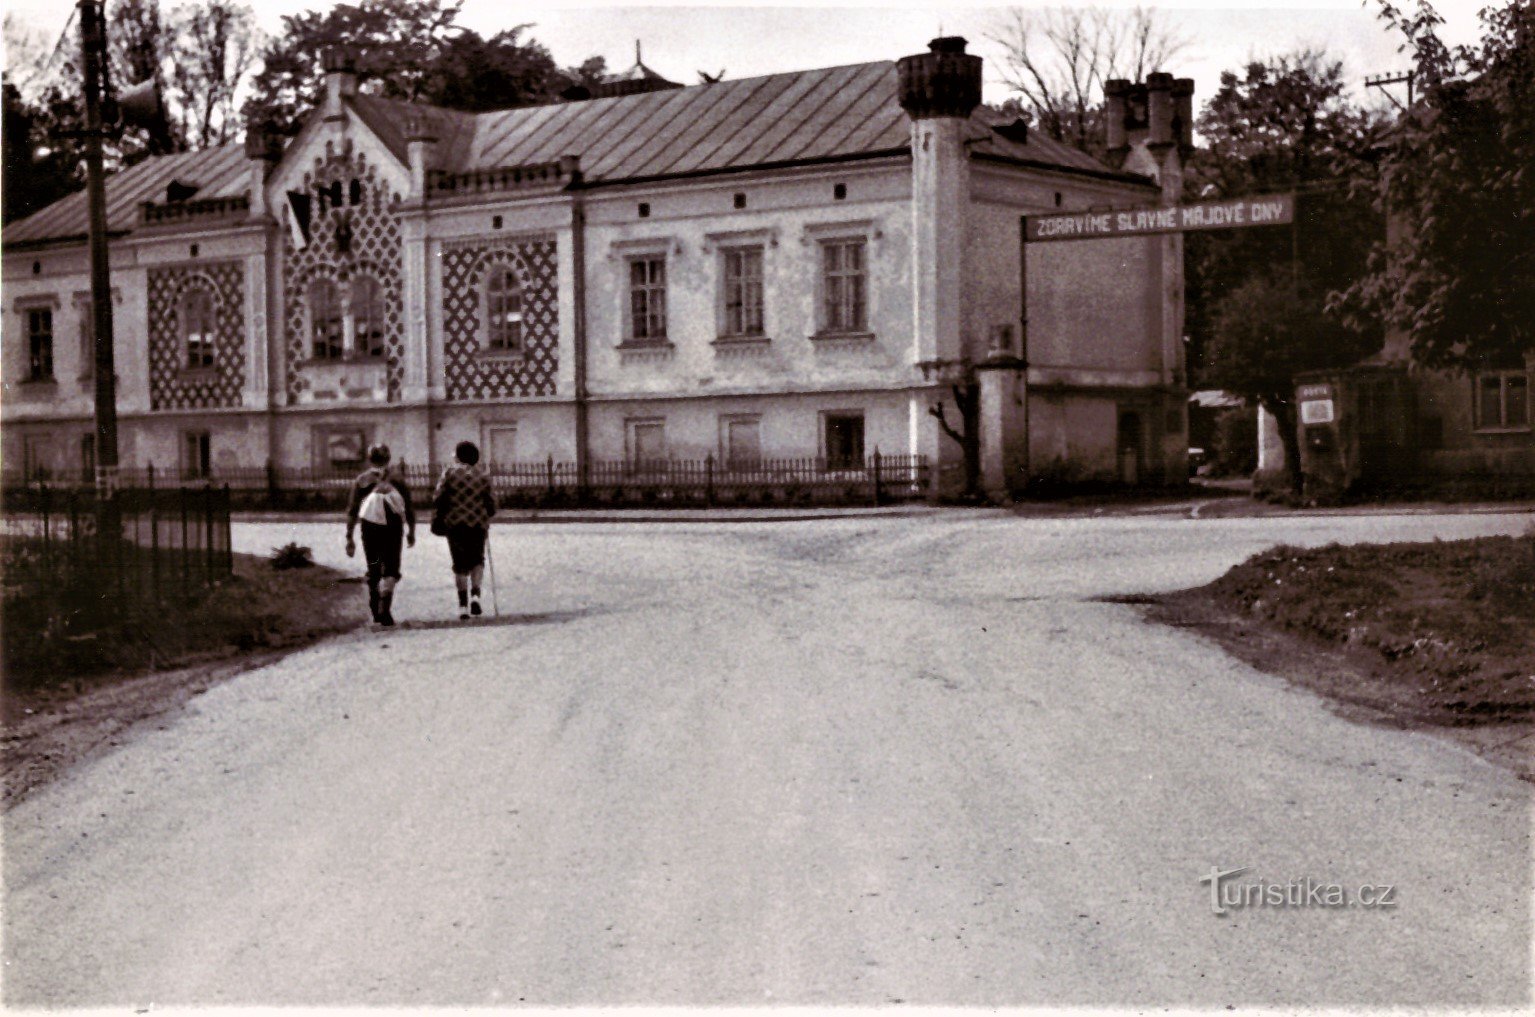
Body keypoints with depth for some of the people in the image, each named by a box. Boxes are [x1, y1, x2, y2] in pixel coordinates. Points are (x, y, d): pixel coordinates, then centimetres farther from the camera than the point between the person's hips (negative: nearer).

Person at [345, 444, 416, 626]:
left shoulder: (361, 480, 9)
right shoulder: (397, 479, 9)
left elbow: (352, 510, 3)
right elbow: (409, 509, 8)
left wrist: (349, 537, 4)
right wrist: (411, 531, 20)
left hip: (369, 525, 1)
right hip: (393, 526, -1)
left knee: (373, 570, 15)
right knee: (391, 569, 2)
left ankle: (375, 611, 24)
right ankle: (385, 606, -23)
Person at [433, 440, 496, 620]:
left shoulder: (450, 472, -3)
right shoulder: (483, 475, 2)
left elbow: (438, 498, -6)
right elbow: (491, 502, 2)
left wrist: (440, 516, 11)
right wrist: (486, 517, 20)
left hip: (454, 524, -1)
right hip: (478, 524, 1)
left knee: (460, 564, 7)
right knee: (477, 559, 17)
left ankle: (463, 605, 2)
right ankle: (475, 595, -6)